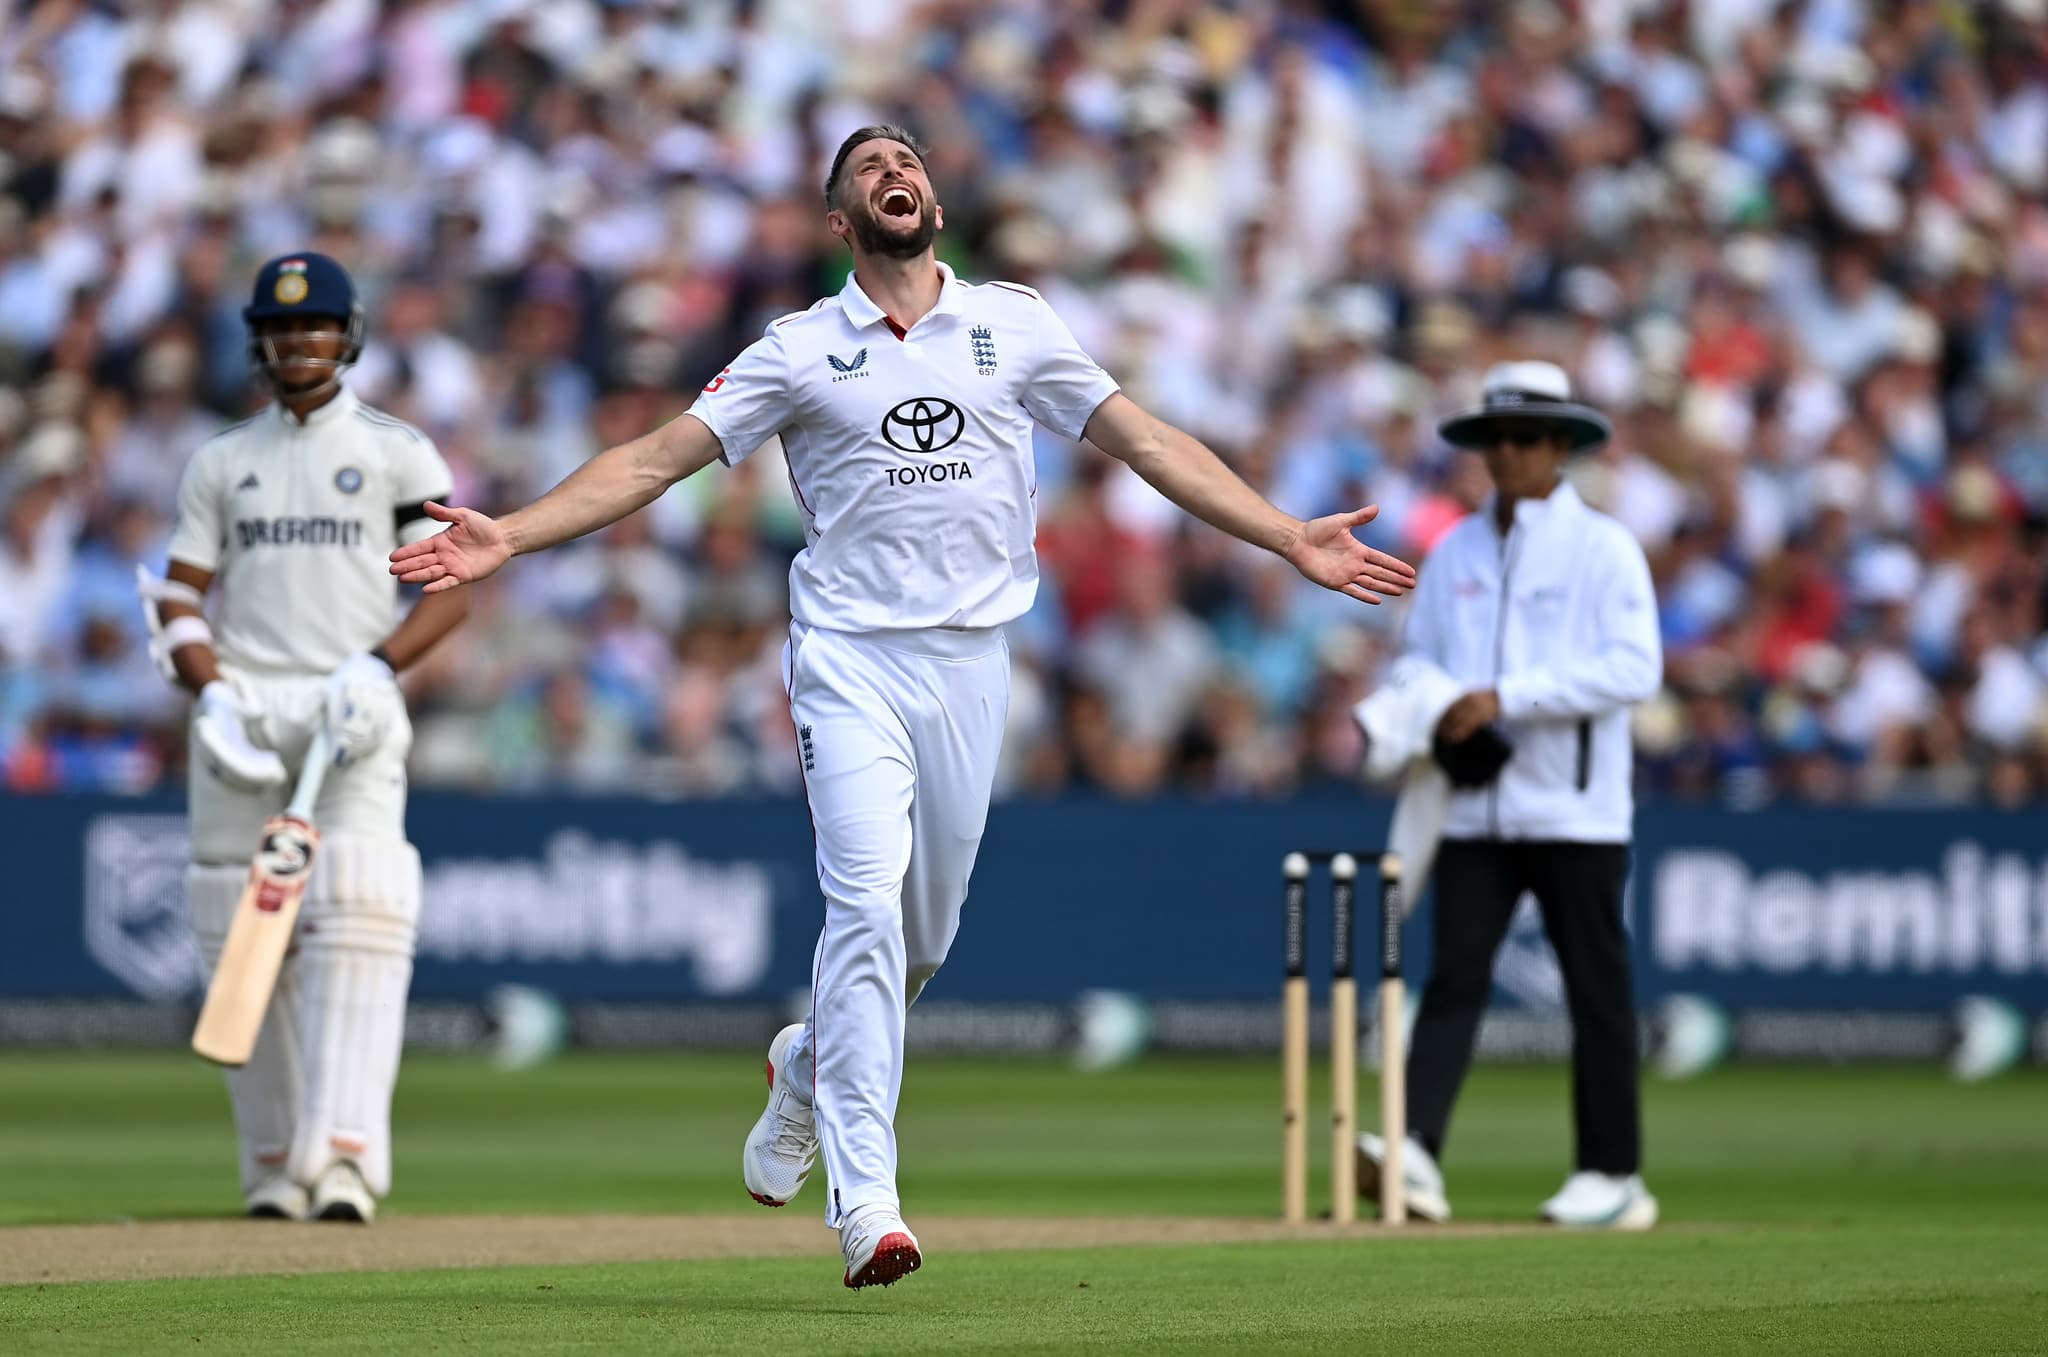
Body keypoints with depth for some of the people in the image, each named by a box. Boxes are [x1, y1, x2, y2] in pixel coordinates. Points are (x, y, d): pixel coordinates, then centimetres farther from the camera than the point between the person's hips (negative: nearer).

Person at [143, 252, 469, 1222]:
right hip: (241, 707, 3)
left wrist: (377, 668, -12)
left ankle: (346, 1156, -26)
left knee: (355, 923, -17)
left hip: (352, 714, -3)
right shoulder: (220, 461, 17)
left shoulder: (396, 453, 10)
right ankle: (273, 1163, 6)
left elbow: (450, 591, 5)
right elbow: (177, 598, 12)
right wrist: (213, 696, -6)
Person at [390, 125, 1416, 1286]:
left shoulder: (1015, 324, 9)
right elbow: (654, 459, 1)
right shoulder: (801, 352, 5)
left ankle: (809, 1069, 41)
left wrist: (1291, 539, -1)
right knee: (867, 901, -17)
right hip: (851, 655, -3)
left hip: (972, 660, 3)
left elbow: (1148, 443, 7)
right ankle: (865, 1201, -19)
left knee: (928, 929, 9)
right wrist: (510, 537, -12)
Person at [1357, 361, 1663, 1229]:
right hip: (1474, 808, 4)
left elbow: (1634, 668, -13)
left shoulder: (1603, 549, -1)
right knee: (1455, 974, -9)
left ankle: (1613, 1175, 8)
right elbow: (1416, 666, 20)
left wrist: (1505, 699, -18)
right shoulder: (1454, 554, 15)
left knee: (1595, 988, 1)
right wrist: (1424, 718, -4)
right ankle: (1415, 1152, -22)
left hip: (1575, 806, -4)